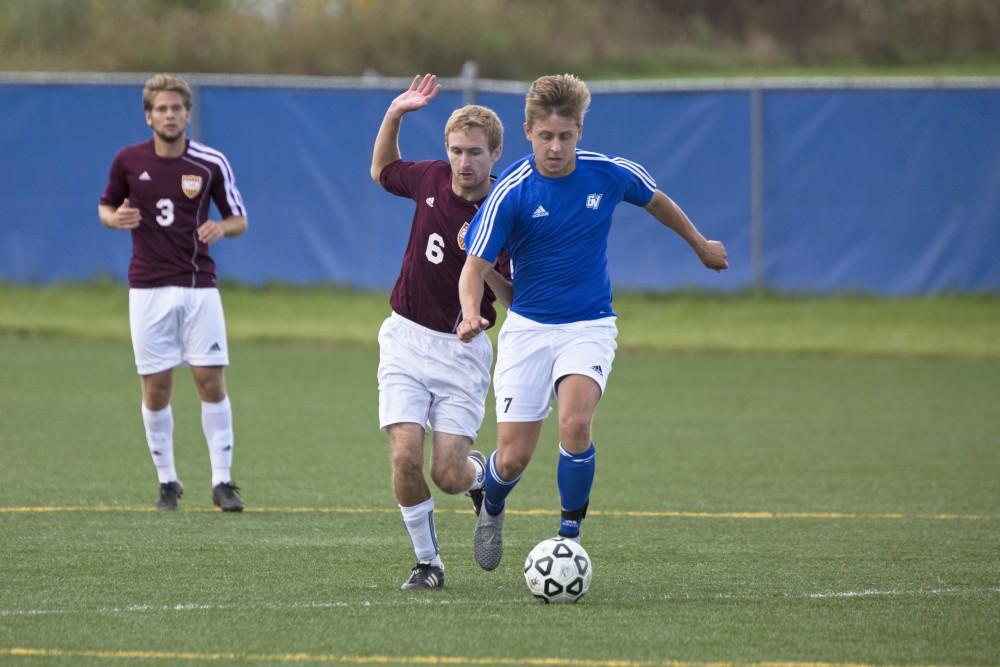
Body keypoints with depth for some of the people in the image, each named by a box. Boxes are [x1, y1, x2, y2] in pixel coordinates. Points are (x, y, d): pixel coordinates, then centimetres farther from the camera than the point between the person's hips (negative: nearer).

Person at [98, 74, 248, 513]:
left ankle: (222, 481, 1)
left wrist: (221, 227, -15)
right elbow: (105, 208, 14)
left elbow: (239, 220, 8)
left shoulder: (211, 163, -1)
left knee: (211, 381, -6)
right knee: (156, 387, 0)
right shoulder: (128, 161, 0)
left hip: (199, 287, 0)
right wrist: (116, 218, -9)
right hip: (149, 290, 0)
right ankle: (167, 481, 13)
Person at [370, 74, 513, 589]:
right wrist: (394, 116, 7)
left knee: (448, 476, -7)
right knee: (406, 456, -14)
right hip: (407, 339, 3)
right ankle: (427, 561, 5)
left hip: (462, 350, -3)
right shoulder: (431, 179, -1)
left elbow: (517, 302, -14)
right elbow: (382, 171, 21)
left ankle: (482, 475, 31)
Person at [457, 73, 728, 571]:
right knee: (513, 458, -5)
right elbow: (475, 267, -15)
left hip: (590, 326, 0)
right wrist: (471, 311, -37)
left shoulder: (610, 175, -8)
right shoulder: (509, 193, -15)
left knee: (575, 422, -28)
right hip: (528, 328, 0)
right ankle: (492, 509, 33)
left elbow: (656, 201, 15)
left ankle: (569, 536, -10)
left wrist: (701, 245, 30)